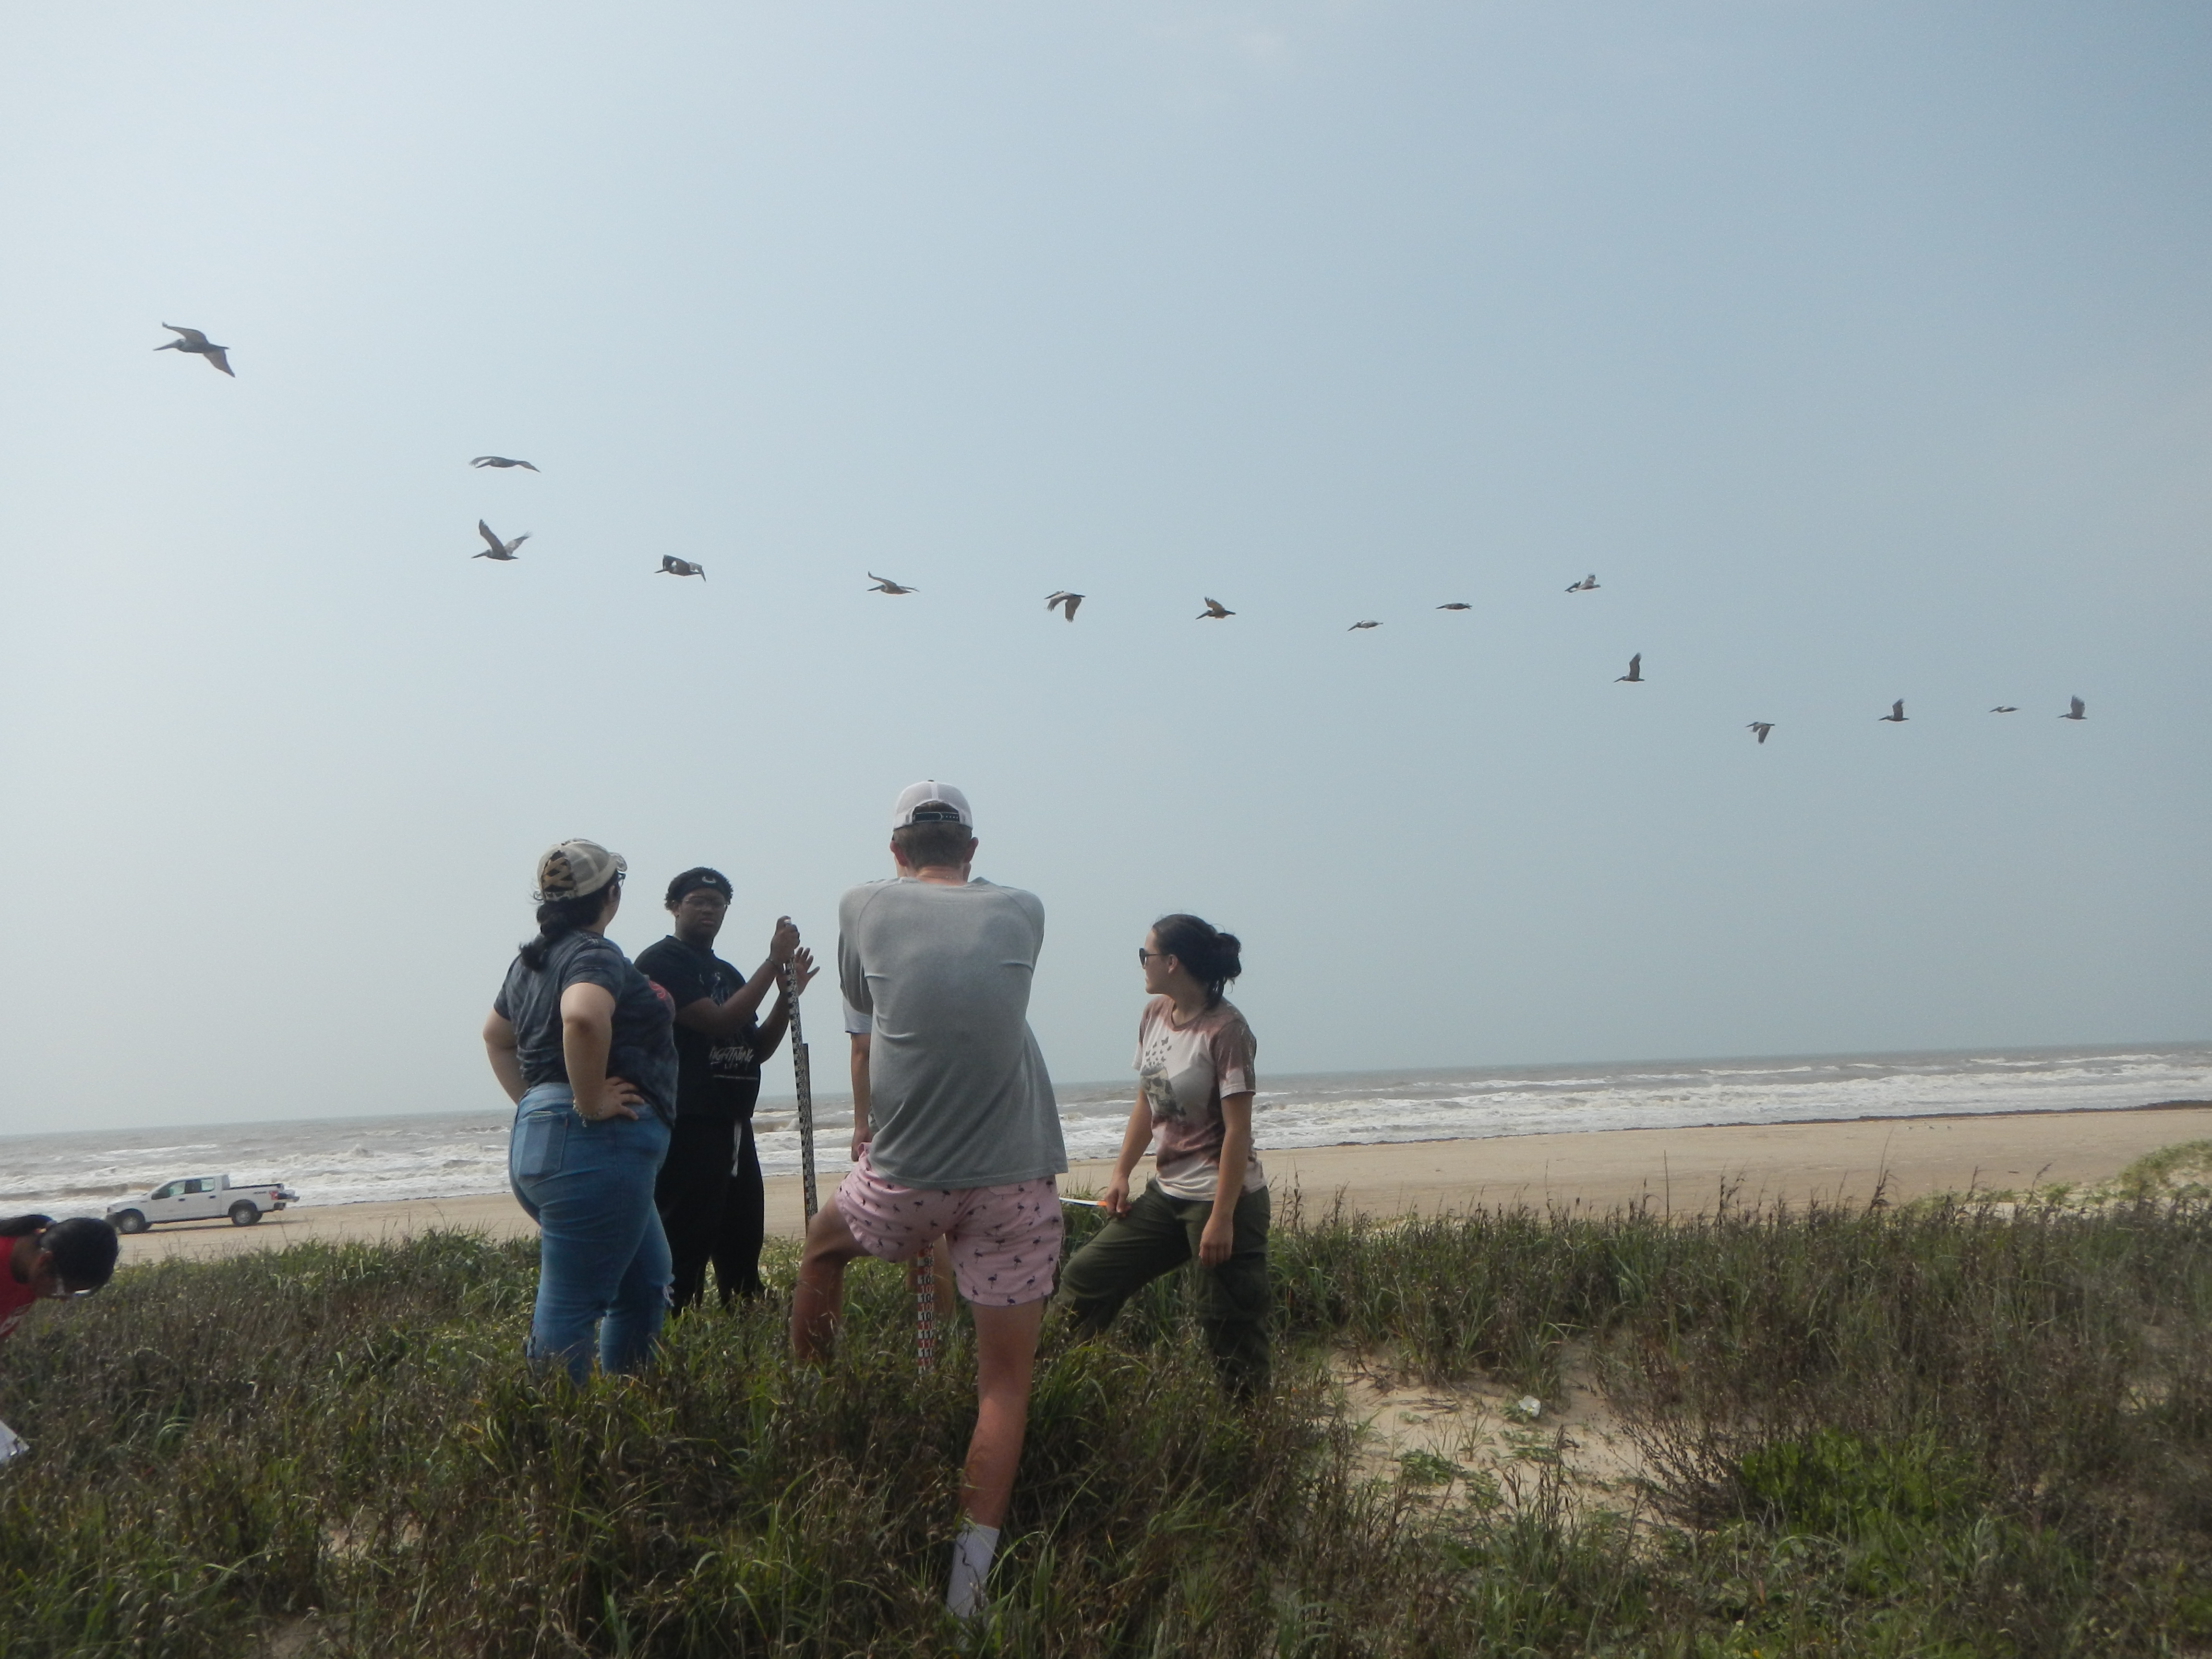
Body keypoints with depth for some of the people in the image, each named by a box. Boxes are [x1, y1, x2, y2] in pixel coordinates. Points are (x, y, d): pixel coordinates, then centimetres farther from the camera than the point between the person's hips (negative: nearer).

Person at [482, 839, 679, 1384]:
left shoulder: (533, 959, 18)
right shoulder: (596, 954, -11)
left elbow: (496, 1036, 31)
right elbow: (583, 1017, -33)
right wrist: (589, 1104, -22)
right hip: (594, 1148, -10)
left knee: (646, 1283, 20)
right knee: (568, 1307, -6)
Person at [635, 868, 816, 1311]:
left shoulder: (726, 973, 21)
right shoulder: (660, 961, -6)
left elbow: (759, 1049, 18)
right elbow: (717, 1022, -17)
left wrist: (789, 991, 5)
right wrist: (774, 963, -14)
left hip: (735, 1127, 9)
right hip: (687, 1128, -9)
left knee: (743, 1246, 13)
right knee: (685, 1247, -10)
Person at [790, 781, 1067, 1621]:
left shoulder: (864, 908, 2)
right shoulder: (1024, 912, 5)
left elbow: (863, 1027, 14)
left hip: (903, 1181, 1)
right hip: (1017, 1183, 0)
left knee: (824, 1243, 32)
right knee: (1004, 1381, 7)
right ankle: (967, 1584, 7)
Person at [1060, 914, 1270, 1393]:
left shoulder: (1225, 1030, -17)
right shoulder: (1154, 1016, 6)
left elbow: (1237, 1130, -18)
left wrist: (1221, 1219, -20)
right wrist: (1121, 1173, 11)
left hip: (1224, 1197, -8)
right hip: (1168, 1193, 8)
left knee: (1230, 1328, -3)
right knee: (1086, 1276, 12)